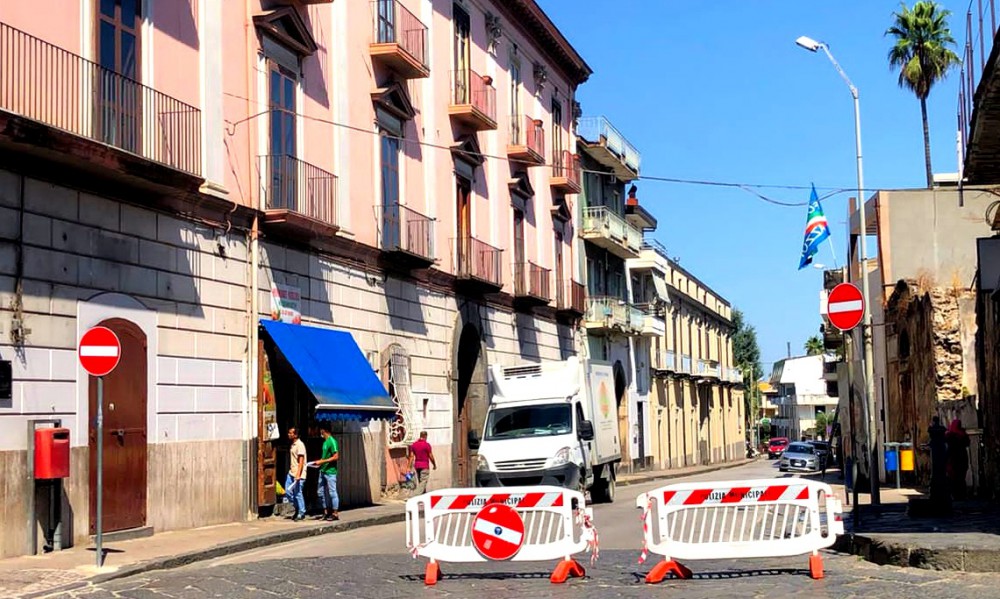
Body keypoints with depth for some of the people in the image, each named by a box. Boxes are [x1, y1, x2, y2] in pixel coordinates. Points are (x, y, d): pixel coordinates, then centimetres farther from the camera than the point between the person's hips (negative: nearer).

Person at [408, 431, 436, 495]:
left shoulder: (414, 444, 5)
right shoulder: (427, 445, -11)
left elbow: (411, 456, 3)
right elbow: (431, 456, -7)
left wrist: (410, 467, 3)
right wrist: (435, 465, 7)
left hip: (416, 465, 6)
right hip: (425, 466, -6)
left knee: (420, 483, 16)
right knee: (423, 483, -8)